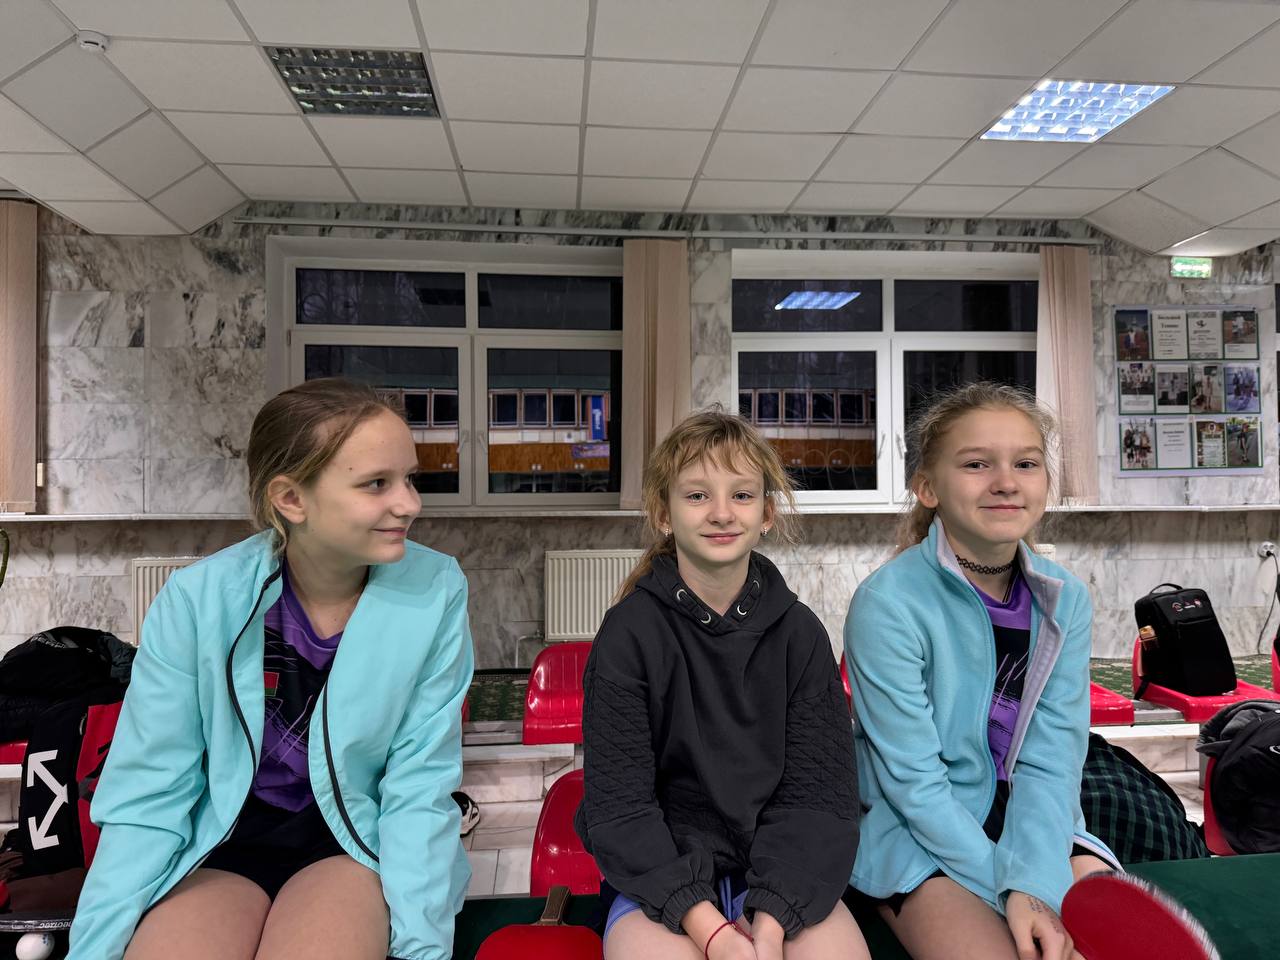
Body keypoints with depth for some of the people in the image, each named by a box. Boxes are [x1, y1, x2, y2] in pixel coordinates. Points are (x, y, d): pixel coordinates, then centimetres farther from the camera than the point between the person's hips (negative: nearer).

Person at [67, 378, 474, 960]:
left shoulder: (435, 590, -16)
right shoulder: (197, 598, -15)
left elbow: (420, 786, -12)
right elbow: (148, 793, -7)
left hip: (357, 841, 0)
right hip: (221, 843, 1)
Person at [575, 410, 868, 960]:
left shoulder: (799, 632, -1)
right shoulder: (629, 631, -8)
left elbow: (819, 792, -4)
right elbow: (619, 803, -9)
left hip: (779, 871, 2)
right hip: (660, 873, -2)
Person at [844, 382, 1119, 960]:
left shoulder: (1065, 601, -3)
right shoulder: (887, 603, -19)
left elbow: (1051, 761, -9)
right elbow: (913, 781, -17)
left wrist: (1036, 884, -22)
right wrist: (1009, 891, -21)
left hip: (1038, 830, 5)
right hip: (920, 838, -4)